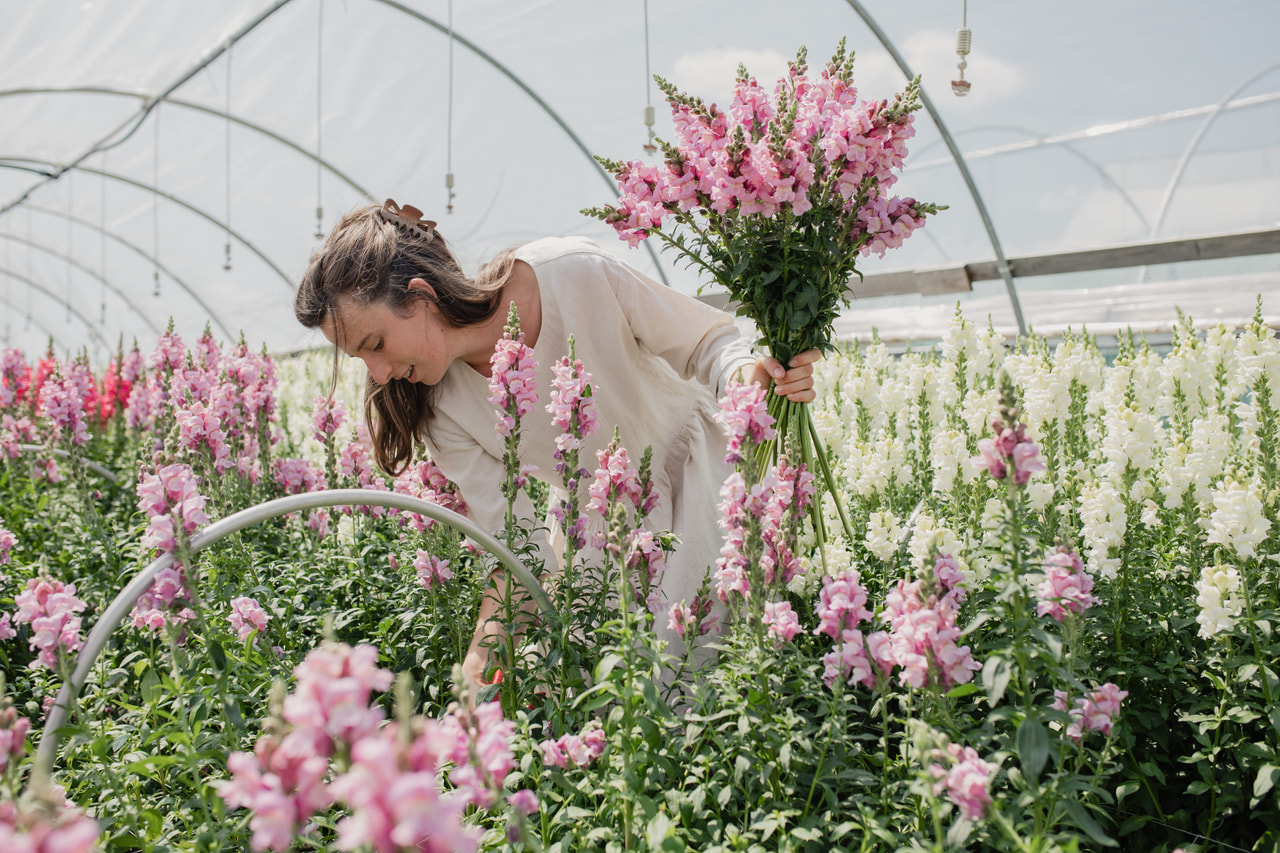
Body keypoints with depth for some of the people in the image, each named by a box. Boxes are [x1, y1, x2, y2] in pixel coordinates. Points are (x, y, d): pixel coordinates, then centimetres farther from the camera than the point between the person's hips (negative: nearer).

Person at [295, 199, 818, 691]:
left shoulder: (574, 273, -29)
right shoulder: (441, 407, -18)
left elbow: (707, 340, -16)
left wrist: (745, 376, -38)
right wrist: (490, 639, -31)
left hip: (697, 466, -3)